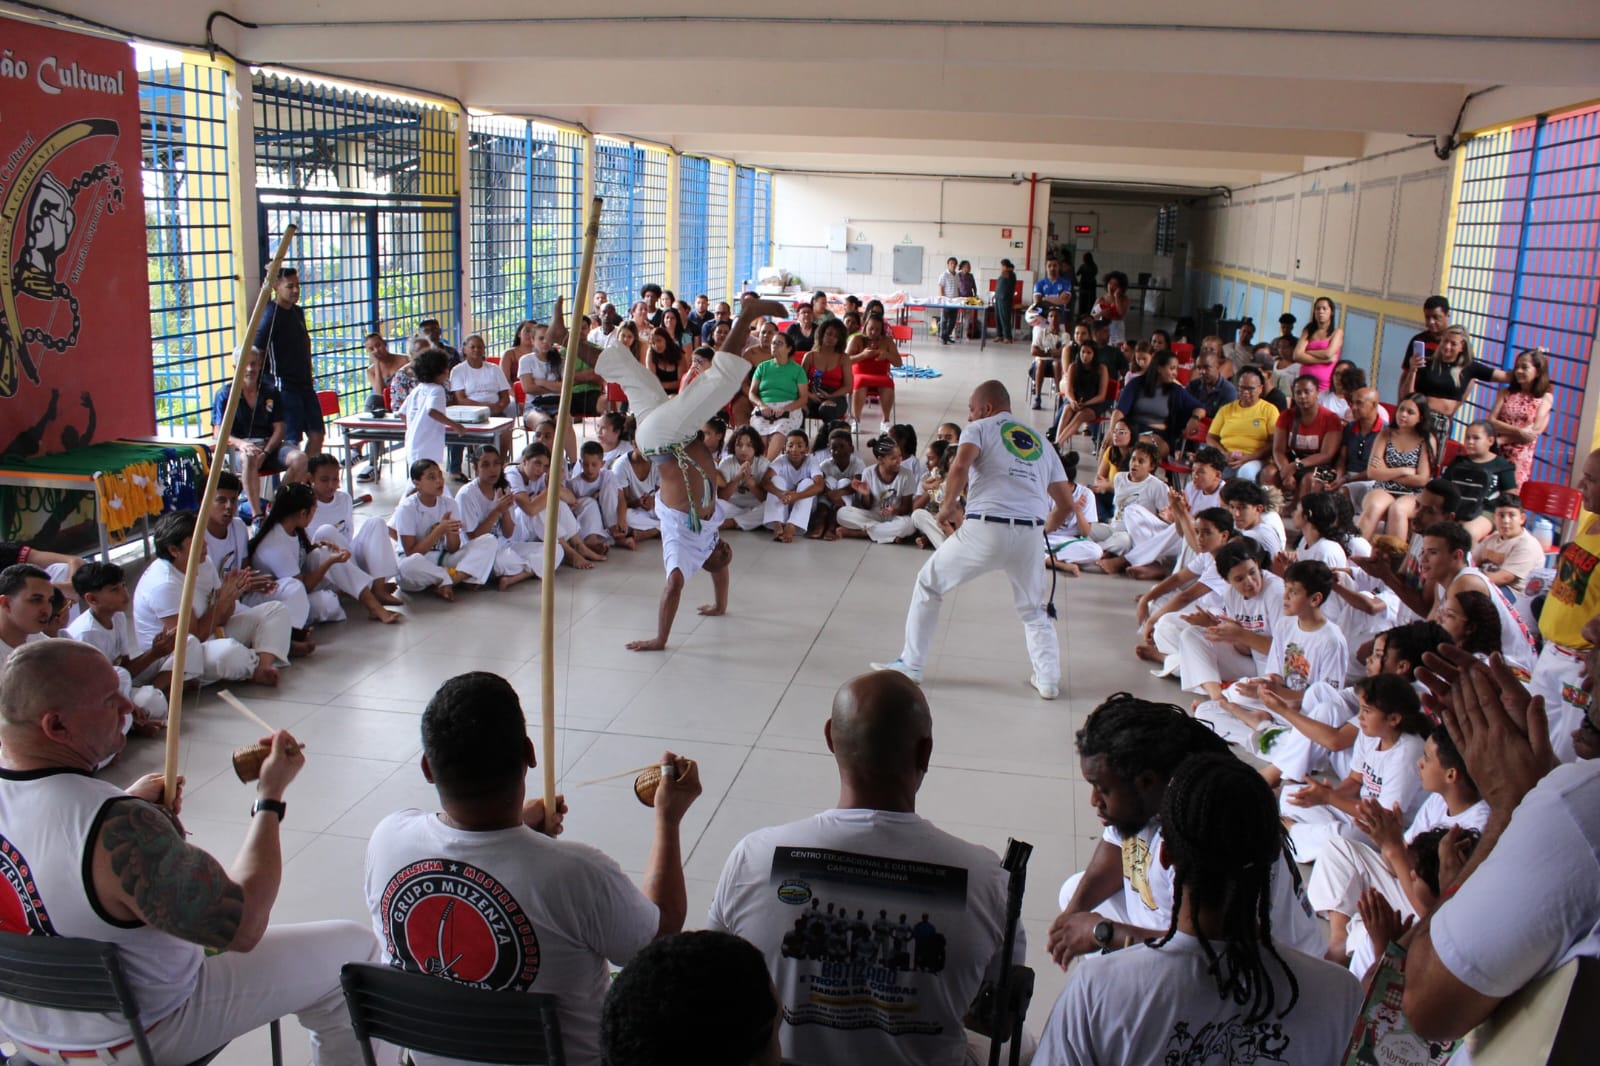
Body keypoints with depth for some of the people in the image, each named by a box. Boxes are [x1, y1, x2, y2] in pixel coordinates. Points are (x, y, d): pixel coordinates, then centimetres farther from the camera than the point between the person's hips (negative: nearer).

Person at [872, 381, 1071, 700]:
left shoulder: (980, 428, 9)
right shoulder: (1042, 443, 23)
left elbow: (960, 466, -14)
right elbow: (1066, 504, 20)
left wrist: (947, 506, 0)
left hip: (985, 529, -4)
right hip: (1029, 535, 4)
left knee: (928, 585, 17)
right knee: (1033, 609, 27)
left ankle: (910, 665, 20)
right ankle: (1048, 680, 18)